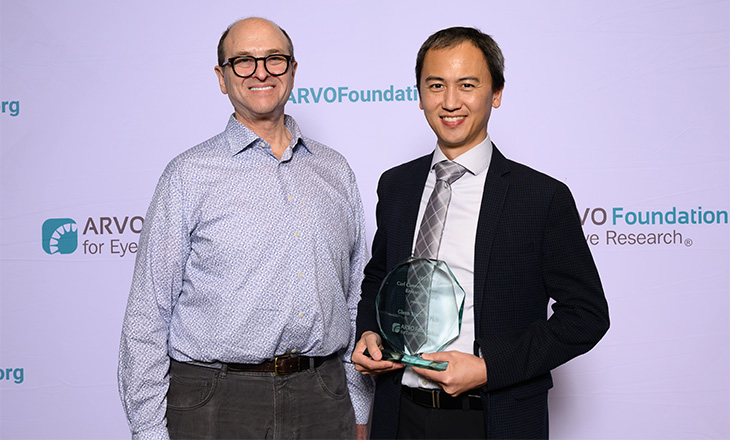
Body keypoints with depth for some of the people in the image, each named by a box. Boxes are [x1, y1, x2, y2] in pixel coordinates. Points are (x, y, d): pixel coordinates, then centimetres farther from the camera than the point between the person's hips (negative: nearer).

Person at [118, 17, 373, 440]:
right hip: (214, 402, -3)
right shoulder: (189, 175, -2)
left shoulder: (335, 170, 9)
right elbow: (149, 313, -3)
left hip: (323, 397, 3)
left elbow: (356, 298, 13)